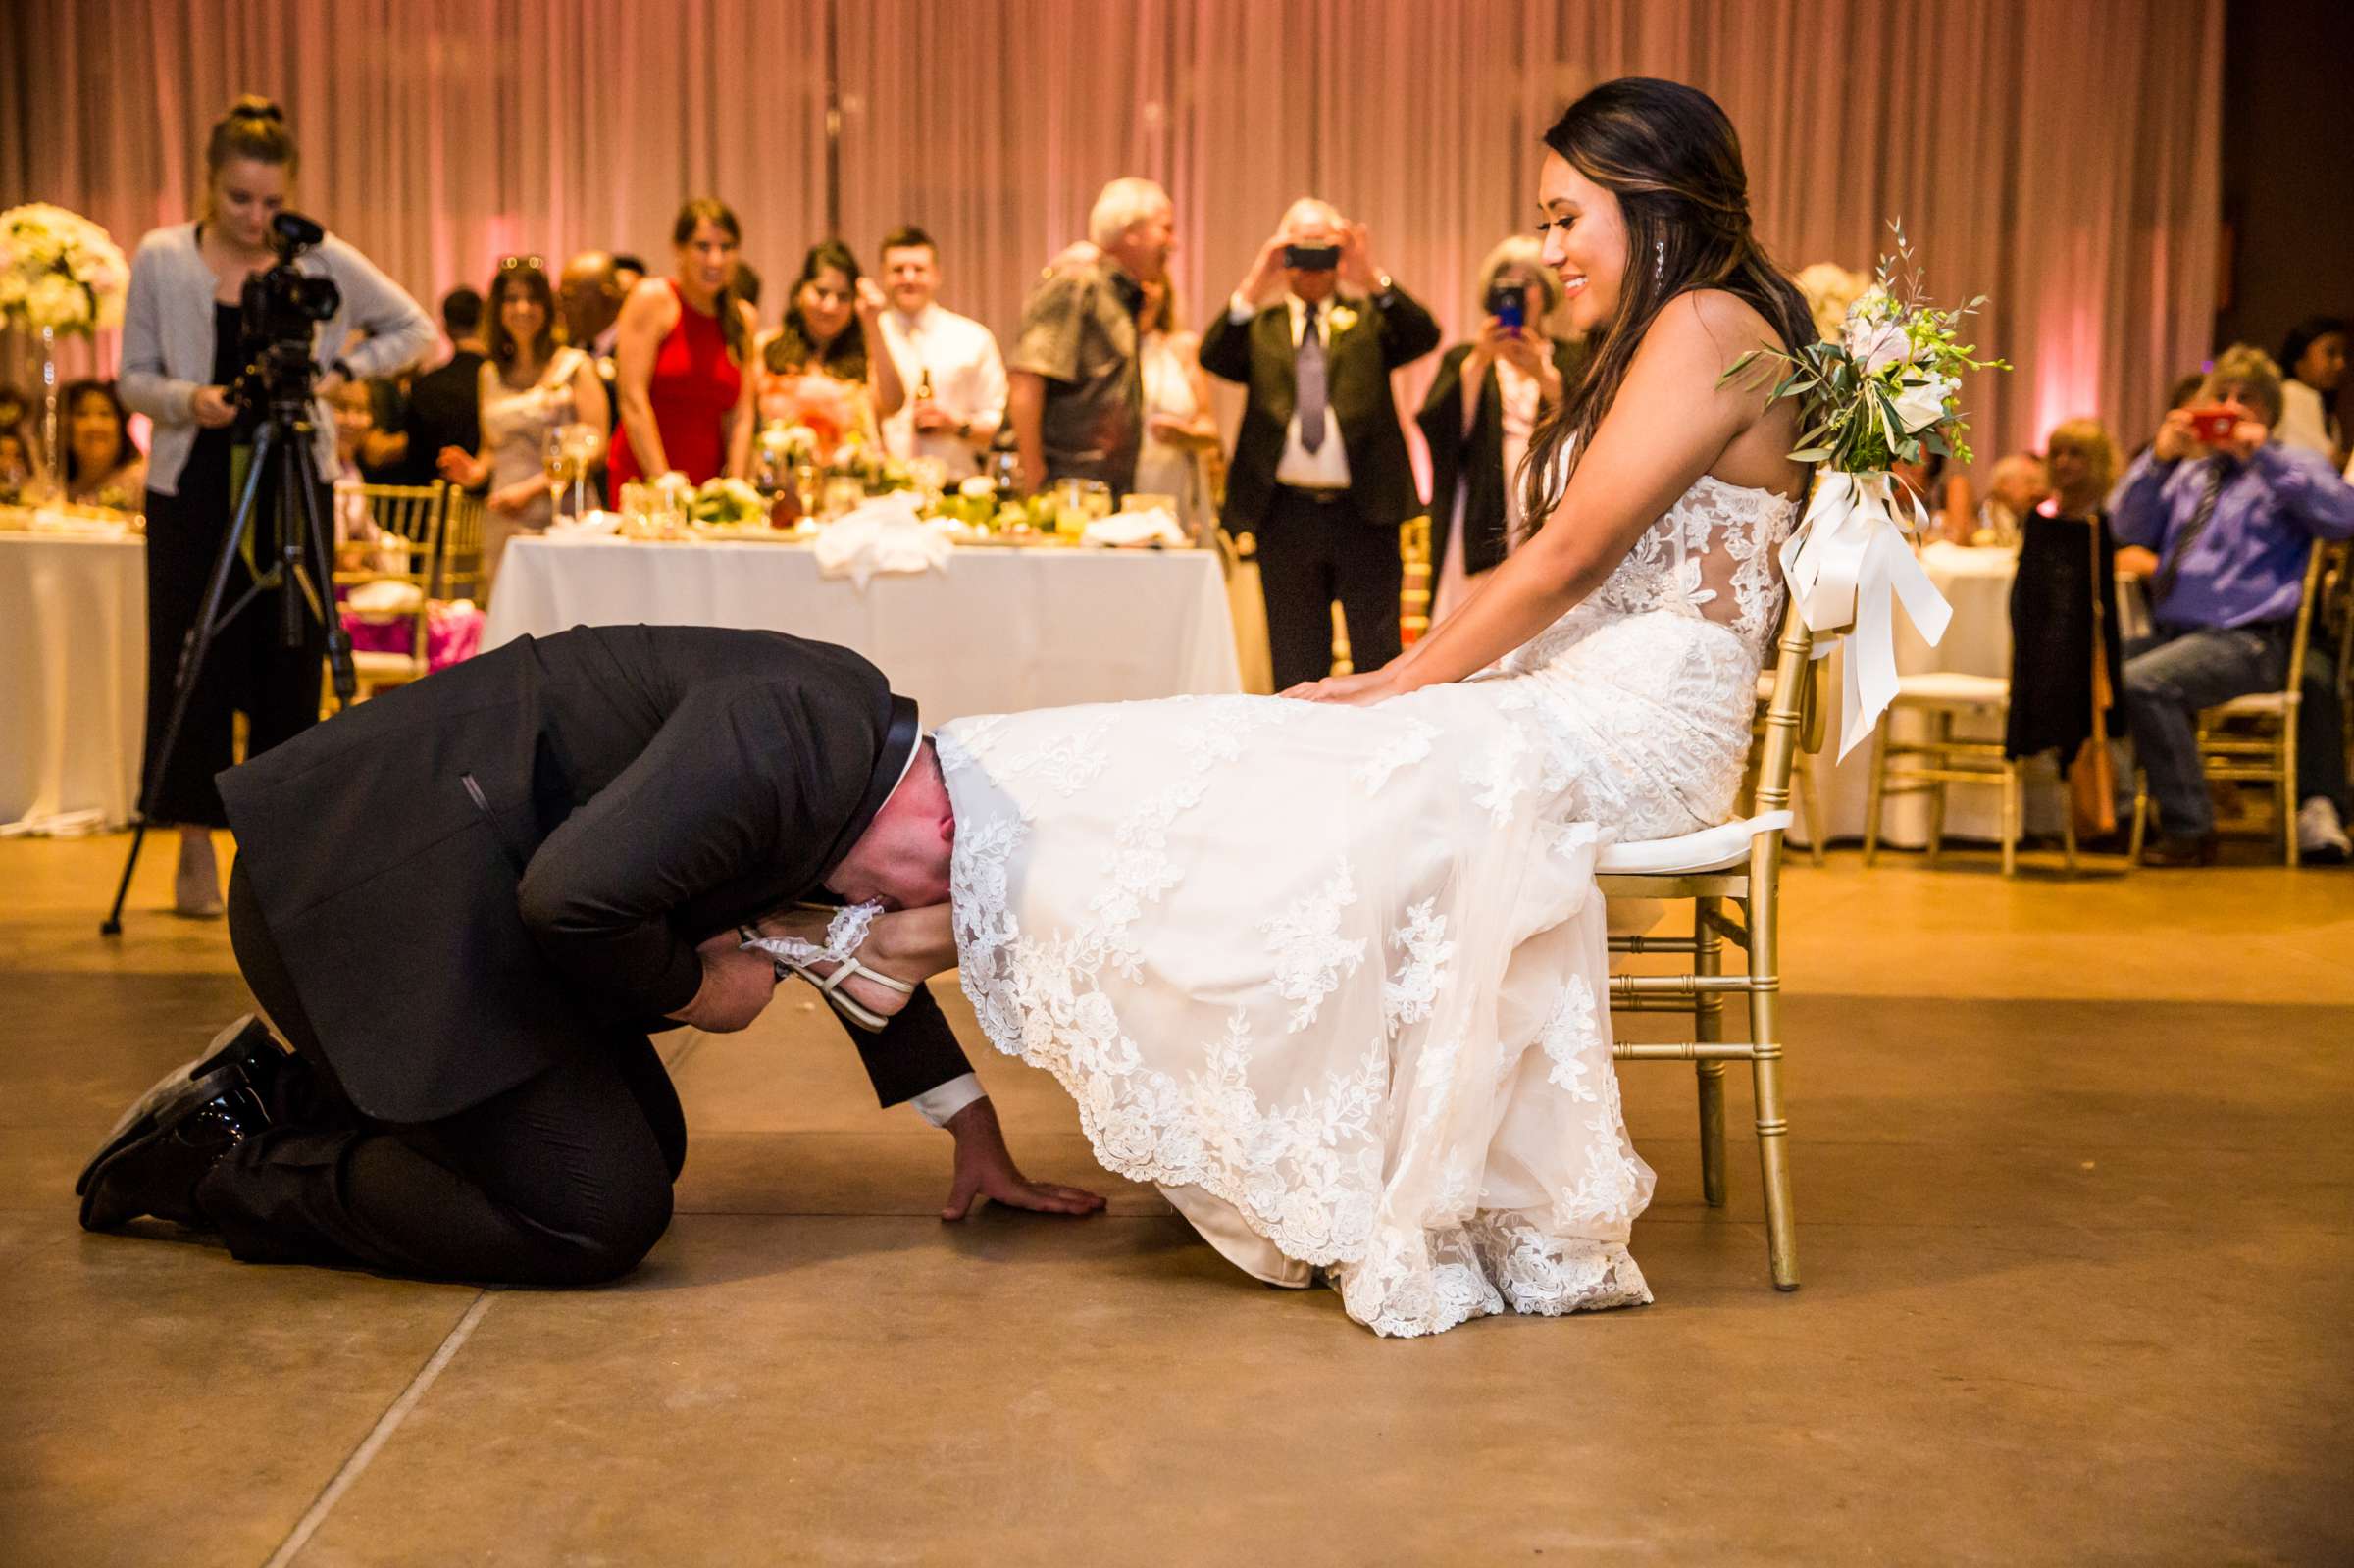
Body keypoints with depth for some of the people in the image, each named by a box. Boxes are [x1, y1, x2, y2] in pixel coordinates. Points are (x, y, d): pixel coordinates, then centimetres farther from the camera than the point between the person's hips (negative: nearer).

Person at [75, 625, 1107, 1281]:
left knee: (647, 1147, 17)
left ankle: (286, 1090, 23)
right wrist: (696, 987, -11)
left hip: (468, 882, 11)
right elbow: (576, 895, -32)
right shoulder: (798, 734, -23)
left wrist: (978, 1140, 30)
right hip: (381, 886, -11)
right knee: (601, 1219, -9)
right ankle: (226, 1167, 3)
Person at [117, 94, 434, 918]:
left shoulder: (322, 260, -2)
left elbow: (414, 329, 6)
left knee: (290, 666, 1)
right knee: (192, 662, 0)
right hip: (193, 487, 0)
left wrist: (341, 369, -9)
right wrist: (188, 400, -18)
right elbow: (134, 379, 2)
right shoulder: (161, 260, -2)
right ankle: (196, 846, 12)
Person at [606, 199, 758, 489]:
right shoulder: (652, 299, -1)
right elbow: (632, 400, -7)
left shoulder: (742, 319, 13)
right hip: (642, 480, -4)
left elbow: (741, 416, 8)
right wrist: (664, 485, -12)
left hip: (707, 487, 4)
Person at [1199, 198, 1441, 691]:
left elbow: (1425, 336, -9)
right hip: (1286, 516, 1)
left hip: (1364, 510, -1)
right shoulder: (1259, 324, 12)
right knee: (1295, 666, 8)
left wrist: (1374, 280, -24)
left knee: (1379, 659, 2)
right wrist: (1252, 288, -20)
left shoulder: (1369, 316, 10)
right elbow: (1213, 358, -7)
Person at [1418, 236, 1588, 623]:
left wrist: (1543, 374, -13)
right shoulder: (1462, 360, 17)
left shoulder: (1573, 359, 15)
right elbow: (1438, 430, 0)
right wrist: (1479, 362, -10)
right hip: (1483, 529, 0)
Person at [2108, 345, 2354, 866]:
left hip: (2247, 641, -6)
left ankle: (2190, 831, -21)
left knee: (2141, 682, -31)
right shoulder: (2188, 472, 23)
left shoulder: (2287, 468, 8)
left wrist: (2263, 456, -14)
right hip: (2172, 632, 6)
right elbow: (2125, 529, 13)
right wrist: (2158, 458, -1)